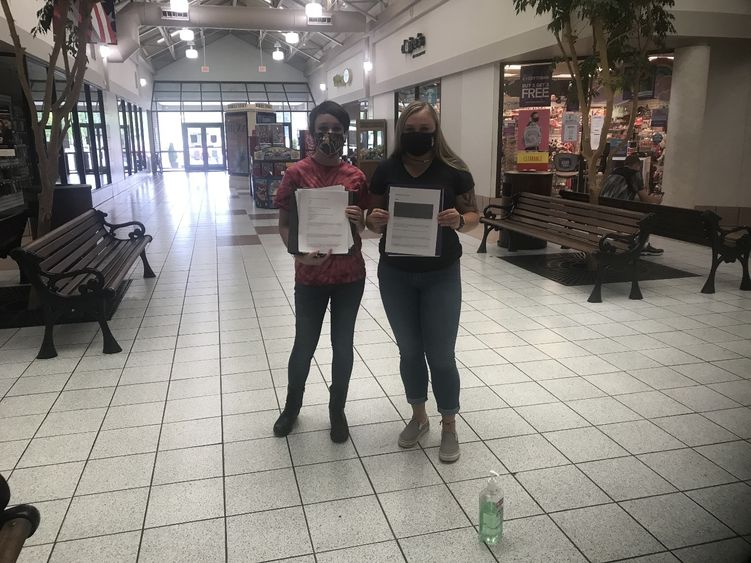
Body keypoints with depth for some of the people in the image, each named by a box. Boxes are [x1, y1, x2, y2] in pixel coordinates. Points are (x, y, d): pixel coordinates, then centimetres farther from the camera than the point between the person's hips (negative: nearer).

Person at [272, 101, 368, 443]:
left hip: (350, 274, 2)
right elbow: (284, 224, -3)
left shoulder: (356, 177, 0)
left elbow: (361, 229, 7)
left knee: (343, 345, 12)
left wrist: (359, 221, -17)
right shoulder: (297, 174, -6)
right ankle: (291, 407, 36)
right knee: (304, 345, 10)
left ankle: (337, 411, 32)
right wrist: (299, 253, -21)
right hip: (310, 276, -2)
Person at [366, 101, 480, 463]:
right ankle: (418, 417, 34)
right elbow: (373, 220, 6)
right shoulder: (386, 170, -1)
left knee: (441, 354, 3)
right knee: (409, 350, 14)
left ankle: (449, 426, 23)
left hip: (441, 274, -2)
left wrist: (459, 220, -23)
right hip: (395, 274, 2)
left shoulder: (453, 170, -6)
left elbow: (473, 216, 0)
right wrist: (374, 220, -18)